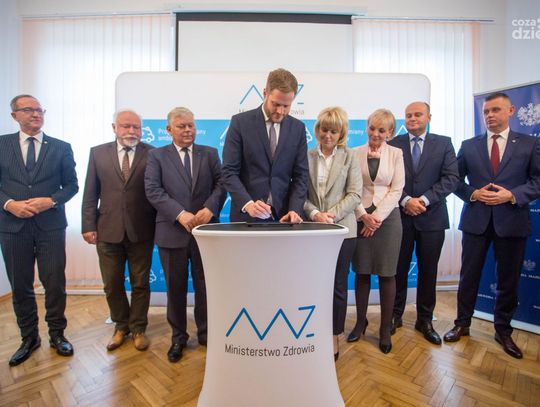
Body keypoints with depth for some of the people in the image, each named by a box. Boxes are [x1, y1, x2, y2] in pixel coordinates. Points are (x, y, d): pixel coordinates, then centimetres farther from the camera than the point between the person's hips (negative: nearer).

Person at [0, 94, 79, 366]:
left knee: (55, 283, 3)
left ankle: (57, 334, 23)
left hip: (50, 225, -1)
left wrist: (51, 201, -12)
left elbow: (72, 185, 4)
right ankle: (29, 337, 29)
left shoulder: (61, 147, 4)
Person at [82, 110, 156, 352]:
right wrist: (89, 225, -1)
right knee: (112, 284, 15)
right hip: (108, 230, 3)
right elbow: (90, 193, 5)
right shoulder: (98, 153, 6)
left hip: (141, 231, -2)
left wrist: (159, 226, -6)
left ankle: (138, 328, 30)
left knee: (140, 284, 11)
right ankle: (121, 327, 36)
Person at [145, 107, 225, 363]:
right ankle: (178, 337, 32)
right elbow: (153, 190, -6)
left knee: (205, 284, 11)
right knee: (175, 287, 12)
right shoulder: (157, 156, 6)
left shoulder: (210, 153, 10)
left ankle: (205, 333, 31)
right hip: (172, 231, 0)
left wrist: (209, 209, -17)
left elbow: (221, 183, 0)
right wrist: (181, 214, -18)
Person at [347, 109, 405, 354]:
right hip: (361, 218, 0)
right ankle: (360, 322, 25)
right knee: (362, 273, 8)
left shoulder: (396, 154, 4)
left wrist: (377, 217, -11)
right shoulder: (355, 154, 4)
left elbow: (396, 190, -2)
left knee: (386, 274, 6)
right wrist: (363, 215, -12)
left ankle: (385, 329, 20)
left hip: (388, 218, 0)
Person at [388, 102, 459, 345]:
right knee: (399, 269, 7)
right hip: (400, 216, 0)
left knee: (428, 270, 9)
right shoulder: (393, 145, 5)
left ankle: (425, 320, 26)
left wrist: (424, 199, -14)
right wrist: (406, 200, -14)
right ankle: (395, 316, 23)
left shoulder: (443, 144, 7)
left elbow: (451, 178, -3)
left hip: (432, 217, 1)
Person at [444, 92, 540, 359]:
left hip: (511, 220, 0)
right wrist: (473, 194, -11)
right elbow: (456, 180, 6)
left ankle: (503, 330, 30)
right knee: (469, 275, 9)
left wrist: (512, 195, -16)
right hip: (476, 220, 0)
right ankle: (462, 324, 25)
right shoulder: (468, 146, 6)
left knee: (508, 279, 11)